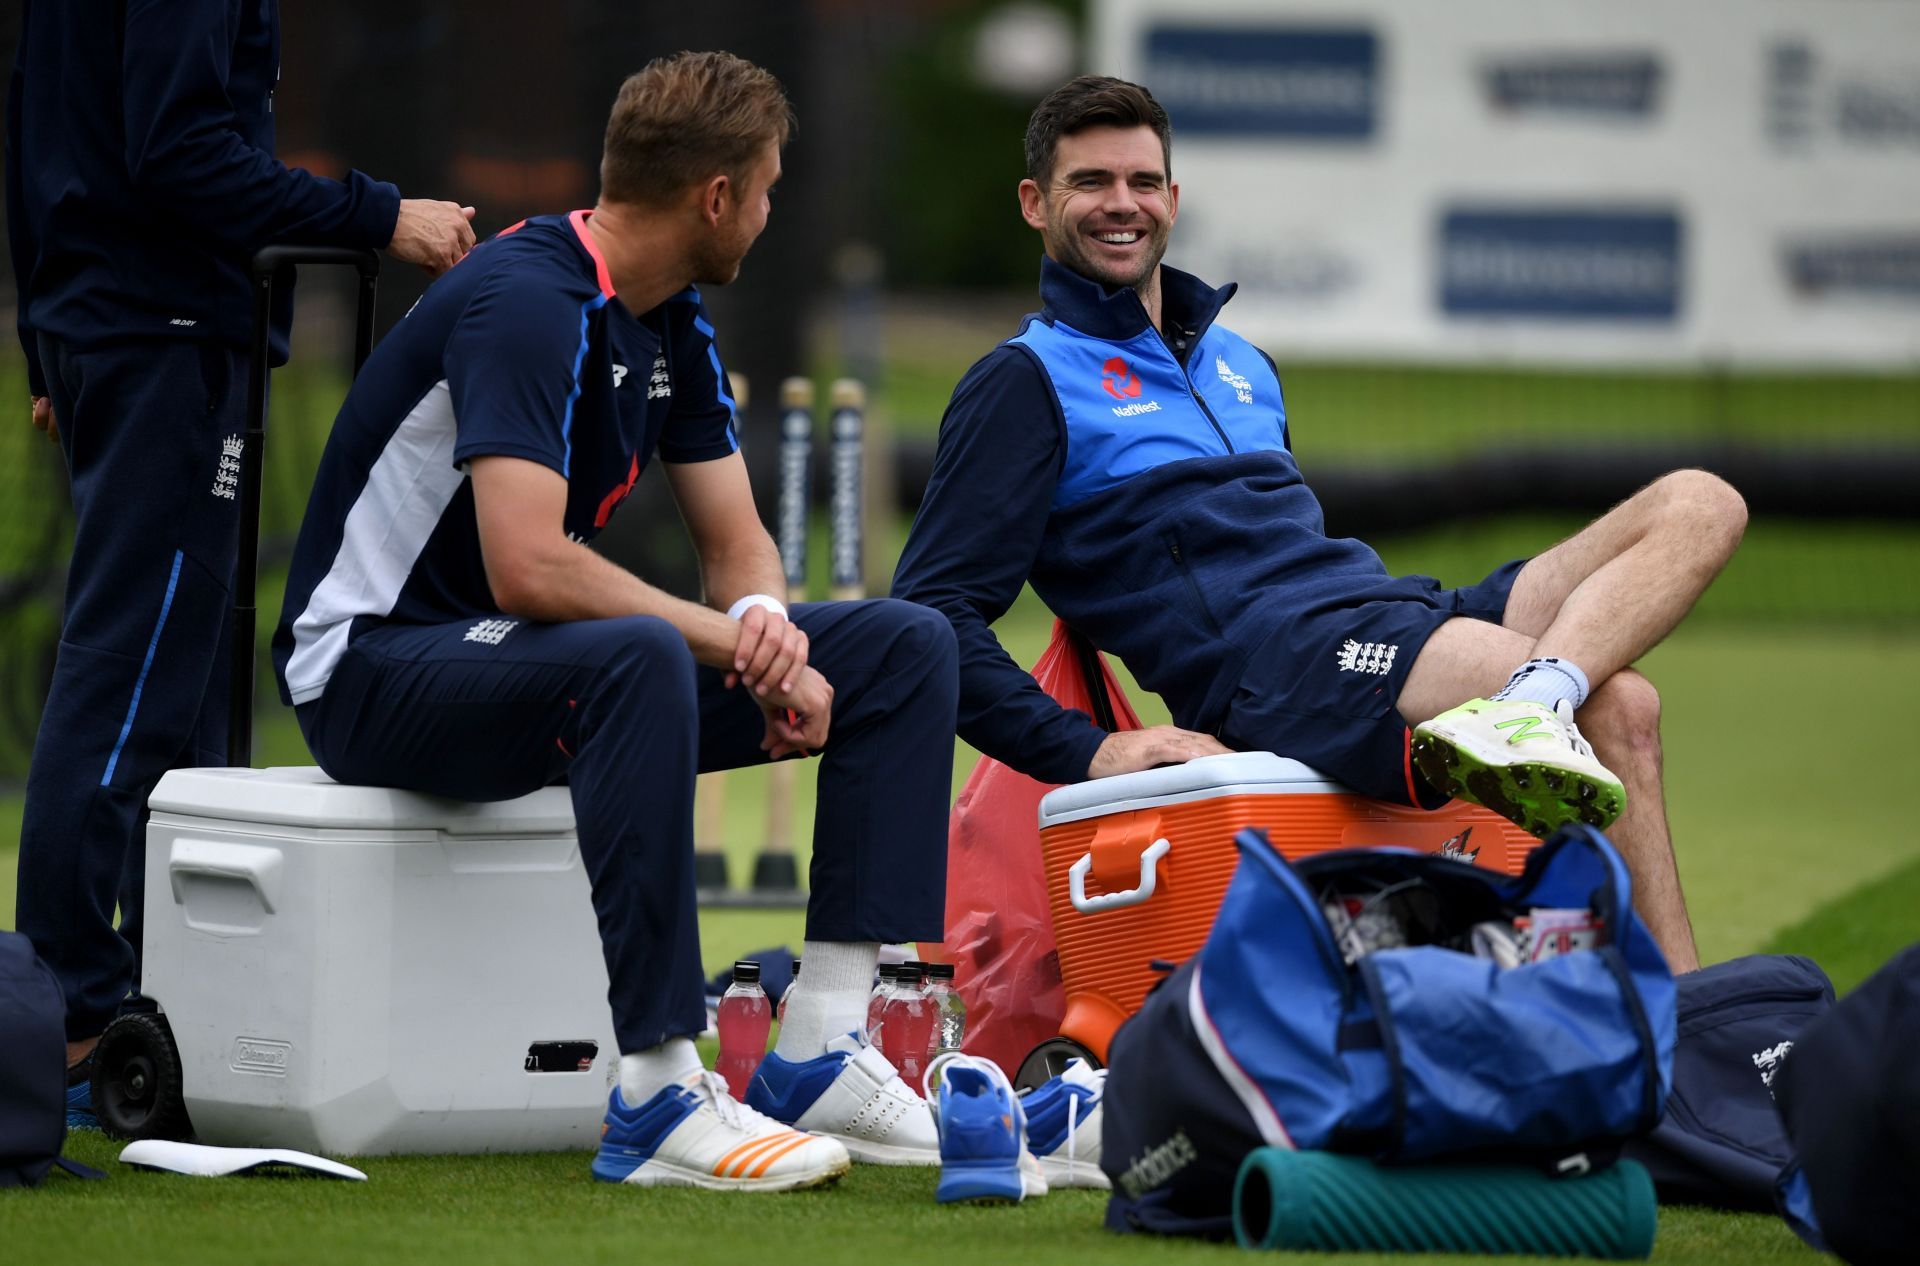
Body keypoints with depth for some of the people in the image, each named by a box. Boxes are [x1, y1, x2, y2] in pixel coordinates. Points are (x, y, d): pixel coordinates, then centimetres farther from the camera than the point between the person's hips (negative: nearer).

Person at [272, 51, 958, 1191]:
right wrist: (736, 643, -27)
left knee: (907, 649, -1)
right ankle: (660, 1099, -39)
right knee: (639, 656, -41)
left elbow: (737, 541, 10)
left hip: (535, 660, 9)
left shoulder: (673, 325, 8)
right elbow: (528, 568, -33)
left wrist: (766, 618, -15)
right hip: (374, 666, -9)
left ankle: (823, 1053, -8)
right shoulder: (528, 301, -23)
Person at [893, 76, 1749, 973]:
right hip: (1267, 667, -8)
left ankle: (1532, 702, -38)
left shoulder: (1241, 364, 31)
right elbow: (934, 612, -3)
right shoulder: (1025, 385, 7)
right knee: (1616, 709, -31)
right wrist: (1087, 751, -15)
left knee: (1699, 504, -13)